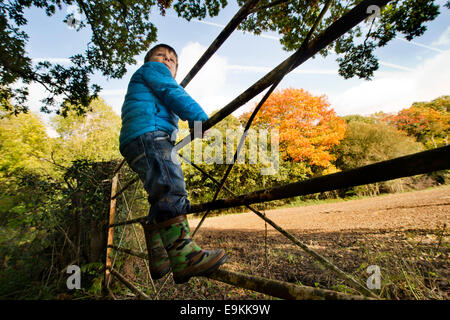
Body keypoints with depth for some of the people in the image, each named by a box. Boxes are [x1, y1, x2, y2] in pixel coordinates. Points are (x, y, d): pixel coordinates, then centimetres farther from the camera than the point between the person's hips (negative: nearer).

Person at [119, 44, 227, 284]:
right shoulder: (151, 69, 17)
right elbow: (173, 93, -1)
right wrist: (200, 118, -8)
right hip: (147, 135, -10)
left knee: (163, 199, 4)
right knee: (171, 190, -26)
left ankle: (159, 261, 6)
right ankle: (184, 258, -33)